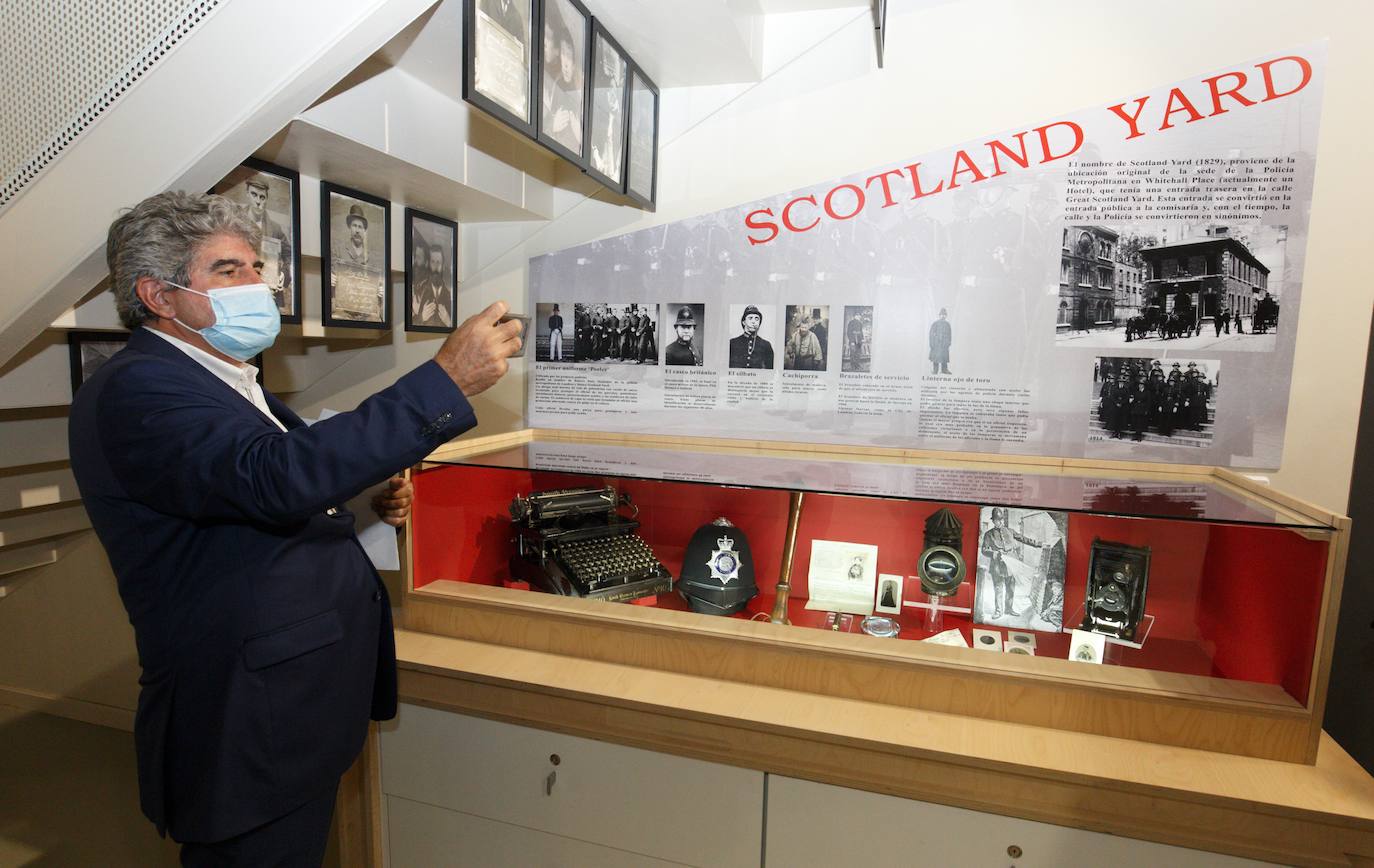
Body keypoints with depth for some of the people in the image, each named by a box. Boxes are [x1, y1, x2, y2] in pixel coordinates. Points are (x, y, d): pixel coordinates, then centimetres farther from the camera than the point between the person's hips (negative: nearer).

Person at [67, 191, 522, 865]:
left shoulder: (225, 379, 12)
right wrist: (447, 380, -38)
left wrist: (367, 499, 0)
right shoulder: (134, 390, -20)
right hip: (248, 729, -9)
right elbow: (274, 476, -37)